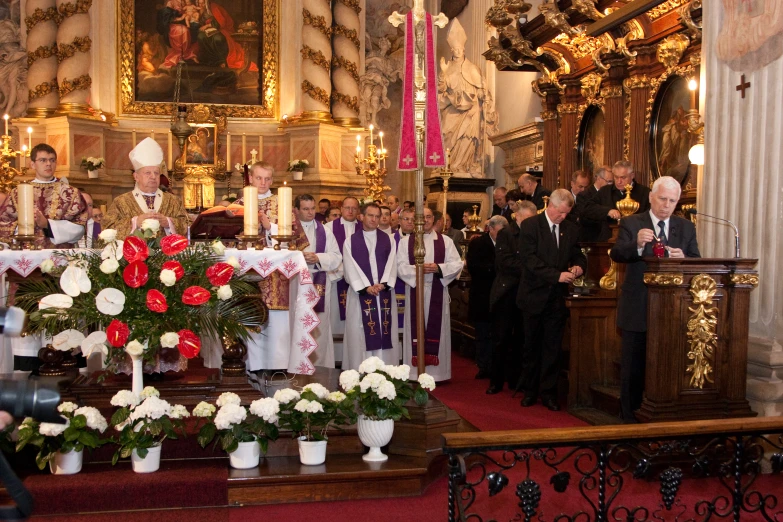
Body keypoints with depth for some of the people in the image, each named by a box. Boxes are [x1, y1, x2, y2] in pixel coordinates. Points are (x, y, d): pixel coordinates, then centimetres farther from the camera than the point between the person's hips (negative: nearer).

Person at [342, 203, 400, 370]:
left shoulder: (388, 240, 11)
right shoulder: (351, 241, 4)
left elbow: (392, 264, 1)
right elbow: (350, 268, -5)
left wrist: (383, 284, -16)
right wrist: (366, 287, -17)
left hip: (384, 293, 2)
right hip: (360, 293, -2)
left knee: (385, 334, 2)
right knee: (360, 336, -2)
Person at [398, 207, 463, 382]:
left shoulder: (446, 241, 7)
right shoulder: (405, 241, 6)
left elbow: (457, 264, -1)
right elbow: (400, 266, -4)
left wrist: (439, 268, -16)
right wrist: (417, 269, -20)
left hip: (437, 292, 1)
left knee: (436, 328, 2)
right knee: (416, 328, 1)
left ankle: (435, 371, 8)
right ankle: (415, 371, 7)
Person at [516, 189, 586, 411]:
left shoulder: (571, 229, 5)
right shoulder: (529, 226, -8)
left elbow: (578, 255, 13)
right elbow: (529, 259, -17)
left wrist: (578, 266, -12)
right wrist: (557, 275, -24)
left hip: (557, 297, 3)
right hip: (534, 296, -3)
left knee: (552, 347, 5)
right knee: (532, 346, 10)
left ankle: (548, 392, 14)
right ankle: (530, 390, 22)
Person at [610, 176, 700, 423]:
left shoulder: (686, 228, 7)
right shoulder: (631, 224, -3)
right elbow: (616, 254, -17)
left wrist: (682, 258, -21)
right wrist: (637, 244, -36)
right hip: (637, 309, -3)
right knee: (633, 366, 7)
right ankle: (631, 418, 19)